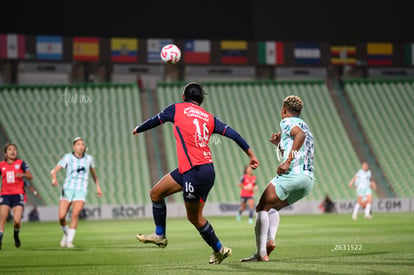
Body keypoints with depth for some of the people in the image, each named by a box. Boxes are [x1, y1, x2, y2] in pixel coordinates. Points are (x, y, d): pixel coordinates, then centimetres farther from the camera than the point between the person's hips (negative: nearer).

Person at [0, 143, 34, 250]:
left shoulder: (21, 163, 2)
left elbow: (30, 176, -6)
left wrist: (23, 174, -25)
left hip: (18, 195, -1)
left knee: (17, 221, -11)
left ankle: (16, 235, 21)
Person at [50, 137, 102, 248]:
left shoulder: (88, 158, 3)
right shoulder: (68, 157, -4)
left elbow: (93, 172, 22)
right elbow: (54, 171, -11)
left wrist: (98, 187, 22)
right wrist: (54, 179, -33)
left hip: (81, 191, 0)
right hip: (67, 190, 0)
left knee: (75, 214, -23)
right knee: (61, 217, -9)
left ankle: (69, 241, -16)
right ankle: (66, 234, 23)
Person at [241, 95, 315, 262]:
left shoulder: (287, 122, 2)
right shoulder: (305, 126, 29)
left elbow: (300, 135, -21)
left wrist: (288, 161, -22)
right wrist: (280, 145, 34)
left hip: (292, 174, -9)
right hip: (308, 180, 9)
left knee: (262, 208, -5)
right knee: (273, 208, 22)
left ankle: (261, 253, -14)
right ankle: (270, 240, -1)